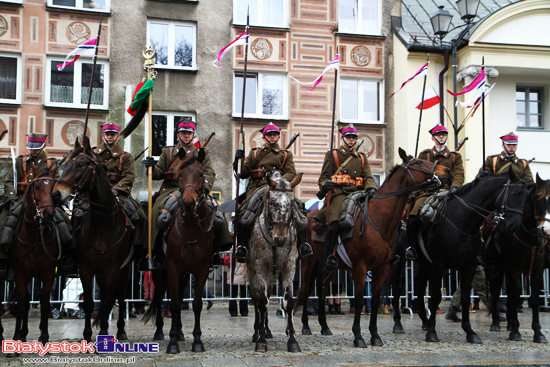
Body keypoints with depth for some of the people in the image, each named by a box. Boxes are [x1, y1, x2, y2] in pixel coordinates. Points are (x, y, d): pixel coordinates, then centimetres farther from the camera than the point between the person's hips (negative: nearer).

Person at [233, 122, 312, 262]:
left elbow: (291, 173, 5)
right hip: (257, 189, 0)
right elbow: (243, 173, 18)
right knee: (244, 211, -29)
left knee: (298, 207, -25)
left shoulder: (286, 154, 21)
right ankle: (242, 246, -21)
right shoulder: (254, 153, 23)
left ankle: (302, 244, -21)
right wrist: (238, 160, -3)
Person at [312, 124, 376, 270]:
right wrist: (326, 184, -12)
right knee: (335, 221, -29)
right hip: (339, 193, -4)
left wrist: (371, 188, -9)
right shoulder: (332, 154, 16)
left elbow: (368, 177, 14)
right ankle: (330, 256, -29)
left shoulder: (362, 158, 25)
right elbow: (323, 176, 12)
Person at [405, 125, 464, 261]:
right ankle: (412, 246, -8)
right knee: (414, 218, -27)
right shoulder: (424, 155, 17)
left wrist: (454, 186, -18)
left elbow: (459, 174, 4)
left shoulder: (455, 157, 18)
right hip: (428, 193, -1)